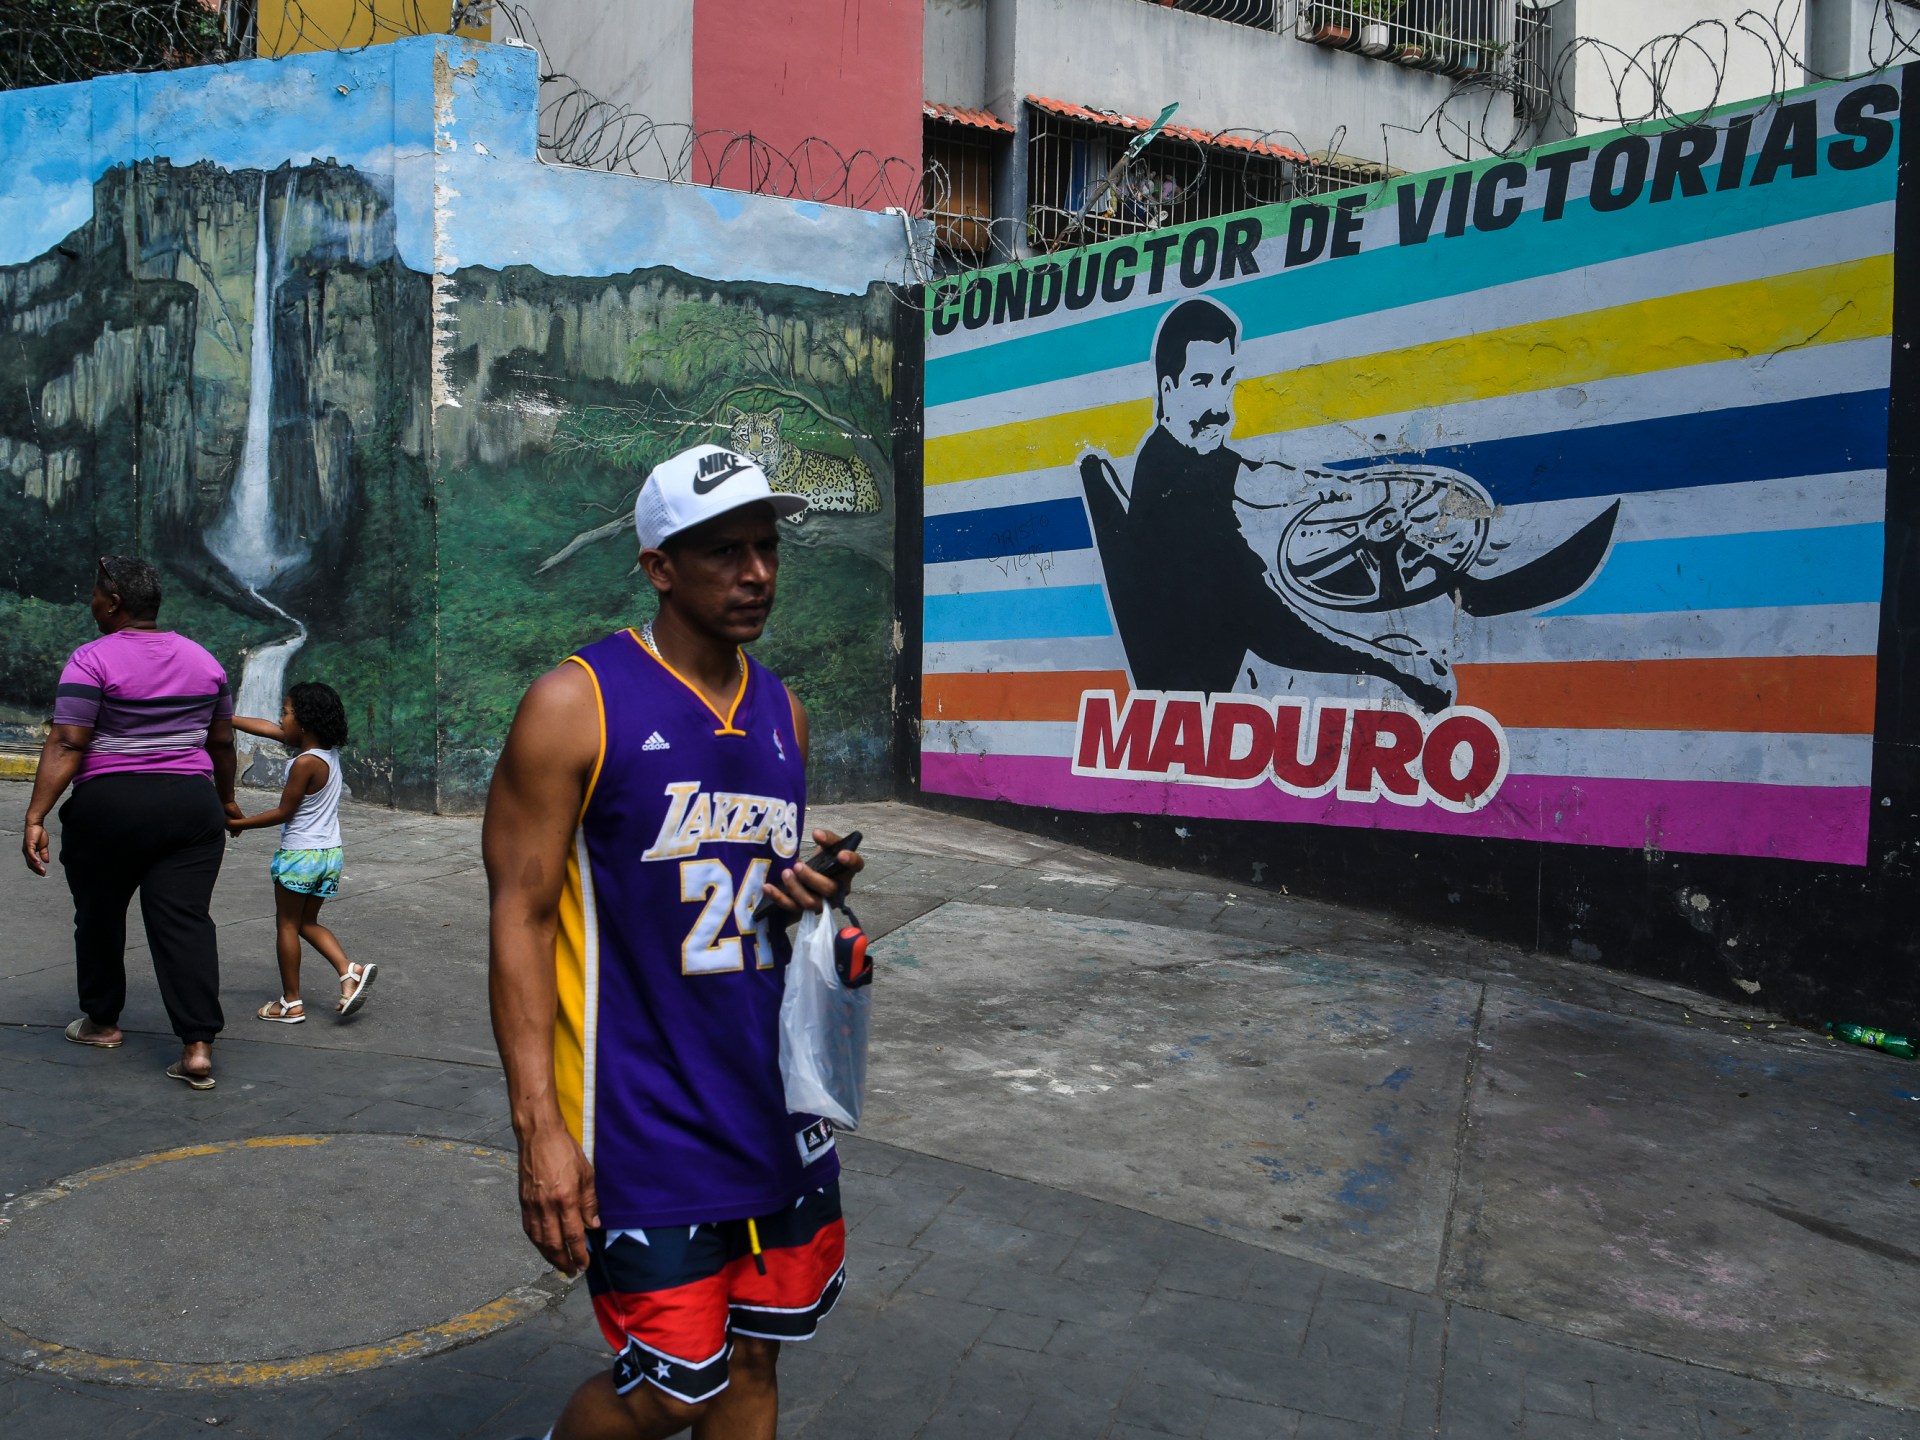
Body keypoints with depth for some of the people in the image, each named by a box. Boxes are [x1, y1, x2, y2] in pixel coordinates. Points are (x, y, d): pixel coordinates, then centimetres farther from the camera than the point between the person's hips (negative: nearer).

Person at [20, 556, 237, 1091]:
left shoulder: (92, 660, -8)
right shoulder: (202, 660, 8)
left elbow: (66, 746, -14)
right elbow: (221, 742, 15)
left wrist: (35, 817, -14)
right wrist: (225, 799, 28)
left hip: (108, 807, -3)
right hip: (191, 804, 4)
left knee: (99, 915, 16)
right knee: (185, 919, 0)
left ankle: (101, 1022, 33)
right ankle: (198, 1046, -7)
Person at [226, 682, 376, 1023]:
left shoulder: (305, 763, -20)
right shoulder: (329, 752, 4)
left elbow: (283, 812, -14)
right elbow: (267, 728, 13)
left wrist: (238, 823, -2)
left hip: (300, 855, -8)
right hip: (330, 853, 8)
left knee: (286, 925, 7)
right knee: (308, 922, 19)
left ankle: (291, 1003, 14)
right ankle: (350, 971, 1)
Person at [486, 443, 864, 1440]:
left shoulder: (782, 713, 8)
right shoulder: (576, 704, -11)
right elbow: (521, 912, -12)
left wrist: (805, 896, -3)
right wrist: (540, 1127, -17)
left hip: (774, 1098, 6)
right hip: (646, 1120, -6)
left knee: (754, 1358, 15)